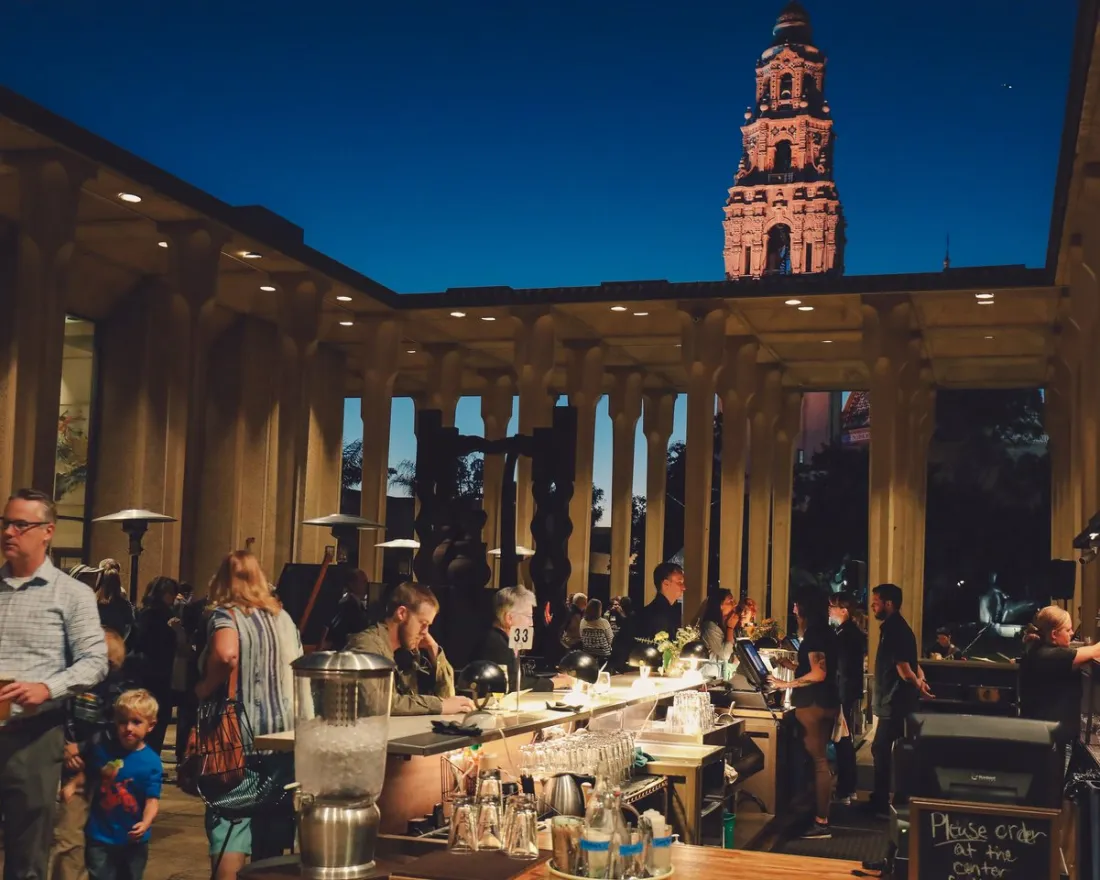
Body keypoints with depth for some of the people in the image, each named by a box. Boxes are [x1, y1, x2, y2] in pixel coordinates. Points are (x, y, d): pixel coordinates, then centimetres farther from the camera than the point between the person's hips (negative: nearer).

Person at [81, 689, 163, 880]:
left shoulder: (151, 762, -14)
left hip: (133, 840, -1)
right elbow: (88, 776, 10)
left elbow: (152, 799, -16)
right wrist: (72, 785, -9)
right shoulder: (103, 749, -5)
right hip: (100, 836, 1)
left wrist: (146, 823, -33)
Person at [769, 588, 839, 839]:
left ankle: (821, 823, -6)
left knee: (817, 761, -8)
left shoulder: (814, 634, -15)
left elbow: (818, 674, -22)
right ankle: (821, 815, 18)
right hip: (826, 702, 10)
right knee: (819, 759, 13)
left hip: (814, 704, -10)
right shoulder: (825, 633, 14)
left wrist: (787, 684, -16)